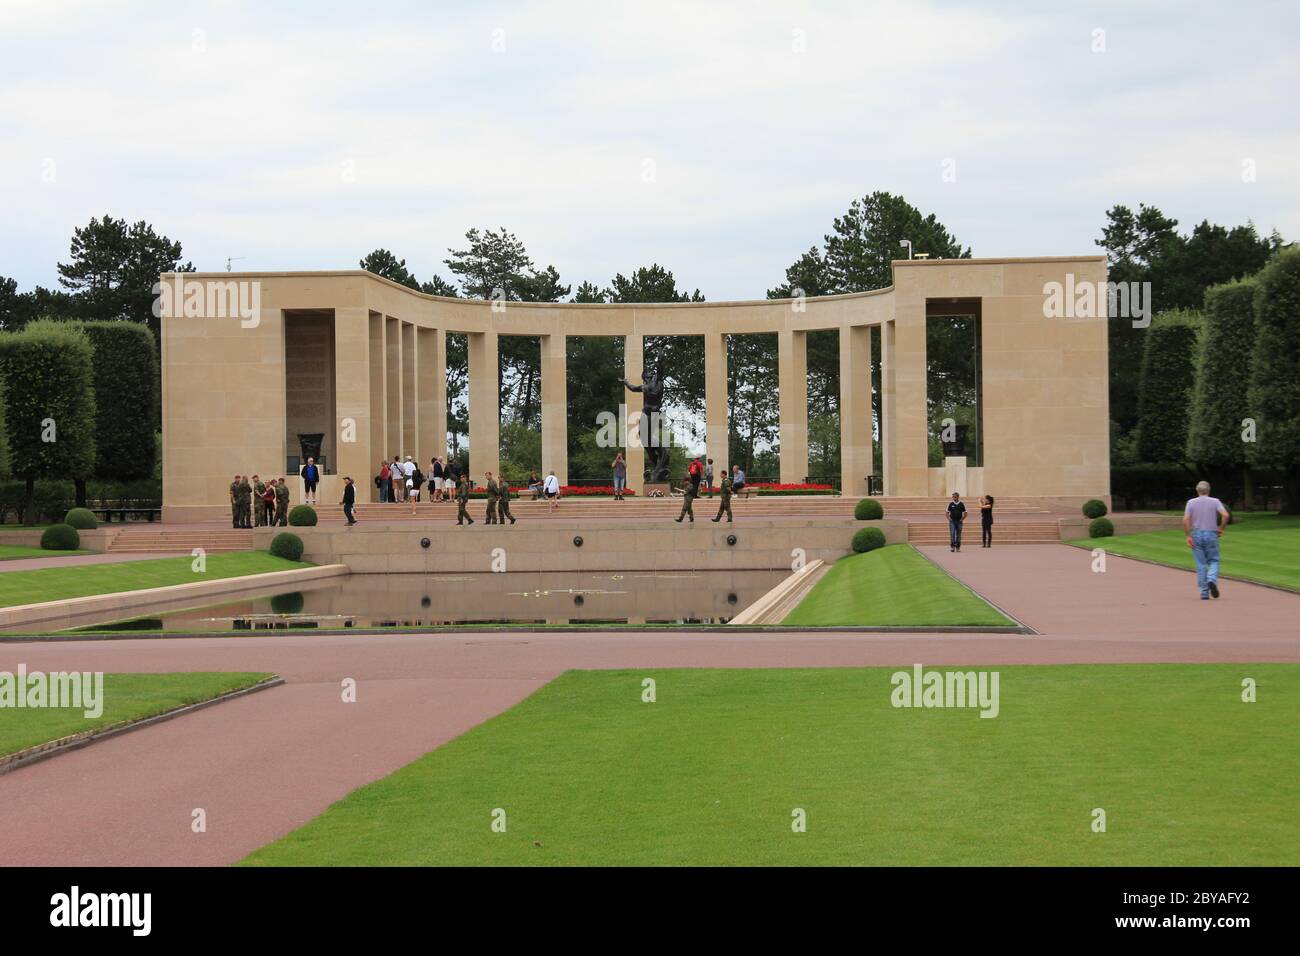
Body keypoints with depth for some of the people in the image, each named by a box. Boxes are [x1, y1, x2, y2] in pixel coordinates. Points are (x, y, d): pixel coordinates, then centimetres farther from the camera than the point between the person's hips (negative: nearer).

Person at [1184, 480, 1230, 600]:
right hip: (1211, 535, -1)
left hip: (1196, 535, 1)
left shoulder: (1191, 502, 1)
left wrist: (1188, 536, -4)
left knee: (1201, 564, 5)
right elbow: (1226, 515, -13)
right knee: (1213, 561, 12)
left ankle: (1204, 593, 3)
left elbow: (1185, 520, -8)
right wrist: (1222, 528, 1)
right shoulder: (1215, 502, 0)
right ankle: (1212, 580, -17)